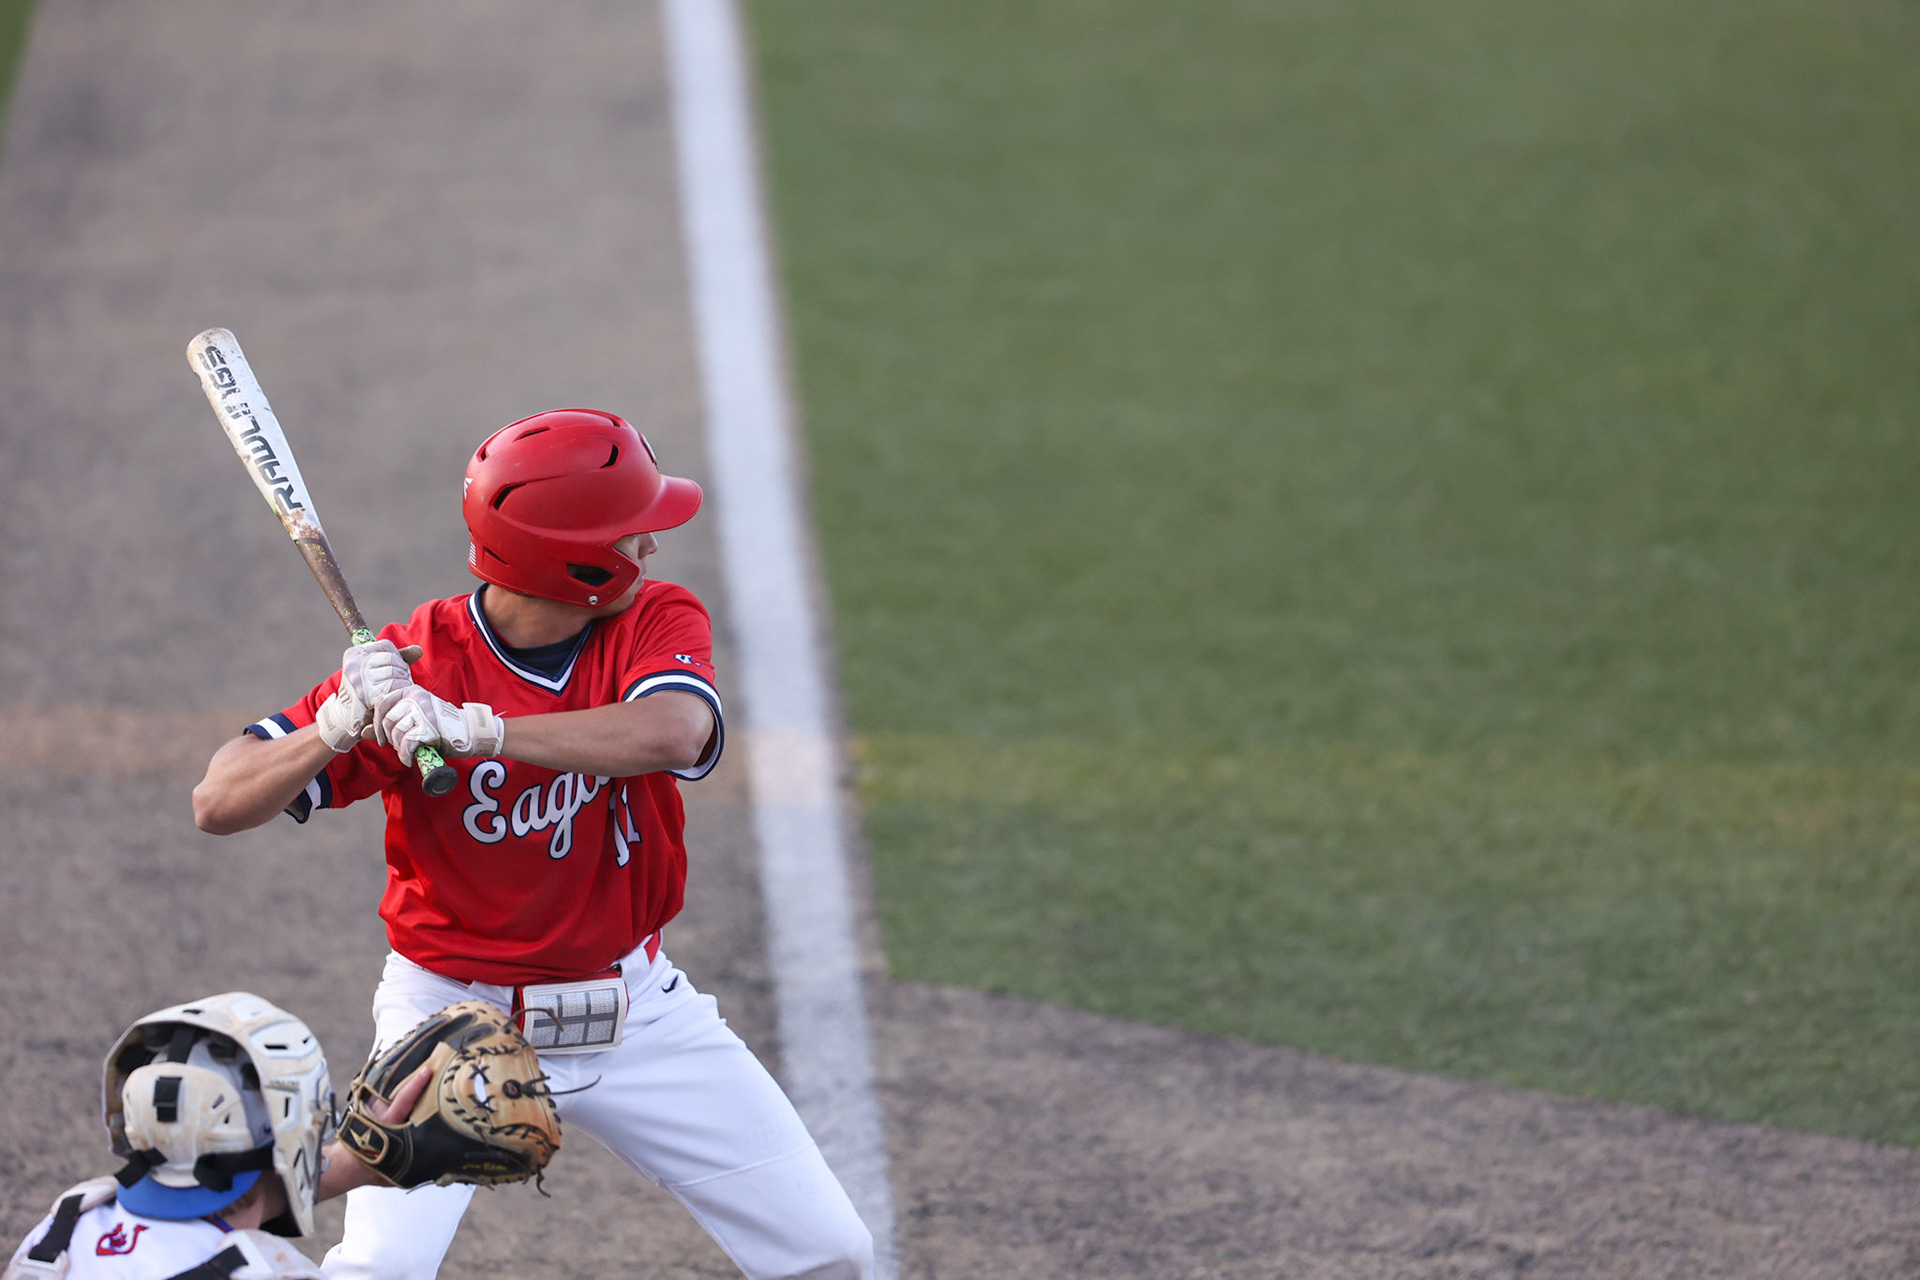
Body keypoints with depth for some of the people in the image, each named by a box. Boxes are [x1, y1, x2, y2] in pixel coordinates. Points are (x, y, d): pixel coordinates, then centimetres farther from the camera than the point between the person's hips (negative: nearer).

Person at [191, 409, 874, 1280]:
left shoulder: (658, 621, -9)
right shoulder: (409, 666, -17)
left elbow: (669, 733, -33)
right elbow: (218, 805, -19)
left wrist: (472, 730, -42)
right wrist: (340, 726, -37)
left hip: (635, 1010, 4)